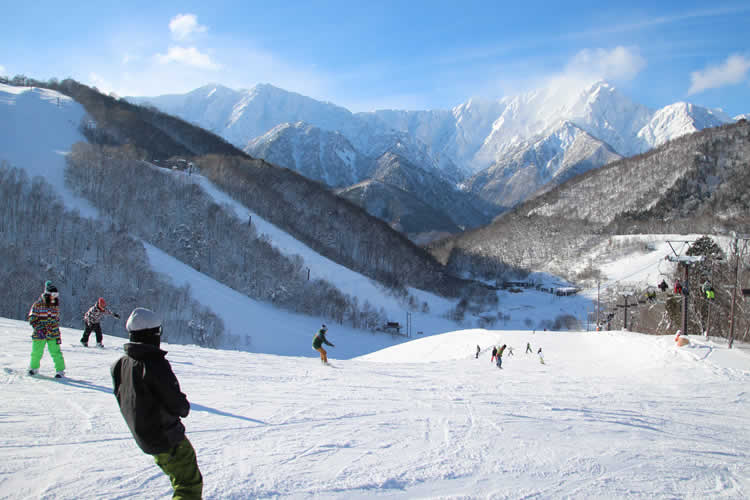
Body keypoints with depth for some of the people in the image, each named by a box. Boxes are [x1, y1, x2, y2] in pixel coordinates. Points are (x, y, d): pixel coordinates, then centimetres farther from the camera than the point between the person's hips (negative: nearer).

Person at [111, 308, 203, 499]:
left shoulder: (120, 365, -1)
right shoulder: (156, 364, -24)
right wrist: (184, 407, 1)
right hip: (167, 437, -8)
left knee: (180, 479, 26)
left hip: (142, 437, 8)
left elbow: (123, 401, 10)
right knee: (190, 484, 0)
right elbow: (176, 403, -22)